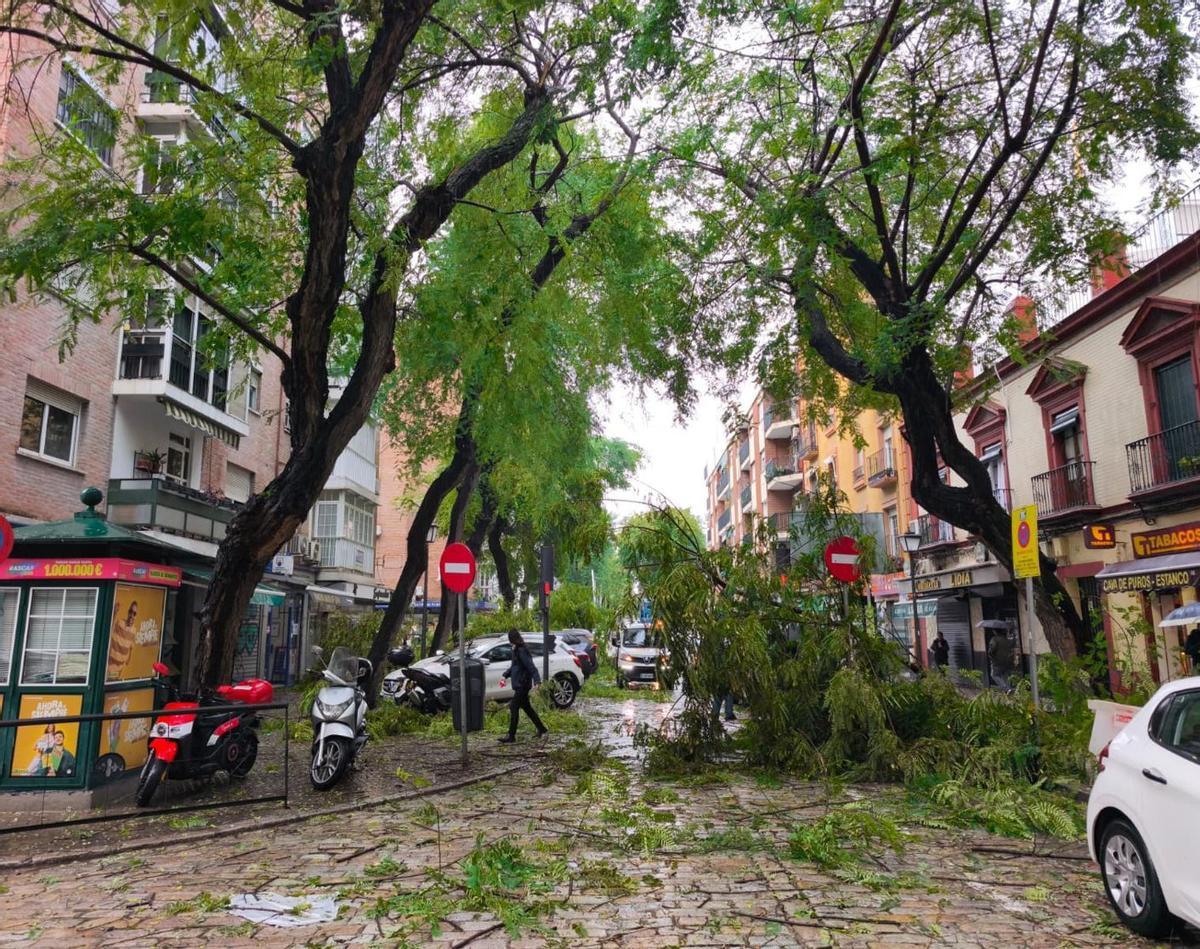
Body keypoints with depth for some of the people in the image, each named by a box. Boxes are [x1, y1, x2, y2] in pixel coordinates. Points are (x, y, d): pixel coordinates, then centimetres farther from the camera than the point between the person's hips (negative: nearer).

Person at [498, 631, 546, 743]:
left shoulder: (522, 651, -19)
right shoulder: (516, 650, 10)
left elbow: (531, 666, -25)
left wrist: (536, 681, -33)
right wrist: (506, 676, 24)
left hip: (522, 684, -10)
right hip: (519, 684, 10)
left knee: (513, 708, -6)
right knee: (526, 707, 16)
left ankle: (511, 735, 0)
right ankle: (541, 728, 26)